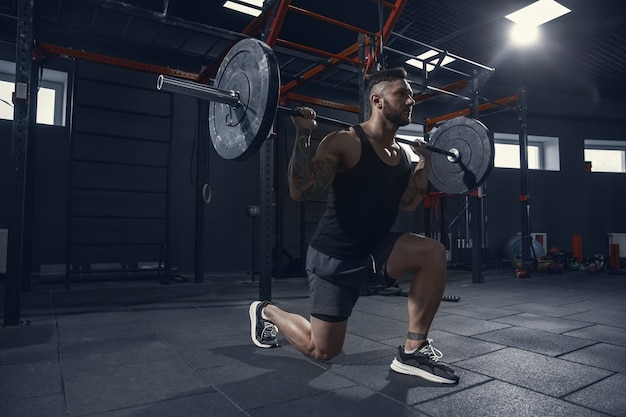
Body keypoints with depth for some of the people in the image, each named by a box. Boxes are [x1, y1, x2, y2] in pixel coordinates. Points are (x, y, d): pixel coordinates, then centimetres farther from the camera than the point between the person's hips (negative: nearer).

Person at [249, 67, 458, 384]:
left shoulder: (401, 153, 5)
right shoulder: (346, 142, -18)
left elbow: (407, 204, 17)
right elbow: (301, 191, -25)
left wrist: (424, 163, 13)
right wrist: (303, 135, -29)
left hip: (375, 246, 7)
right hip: (335, 253, -6)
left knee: (434, 254, -21)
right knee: (323, 351, 2)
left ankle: (412, 351, -6)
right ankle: (266, 312, 31)